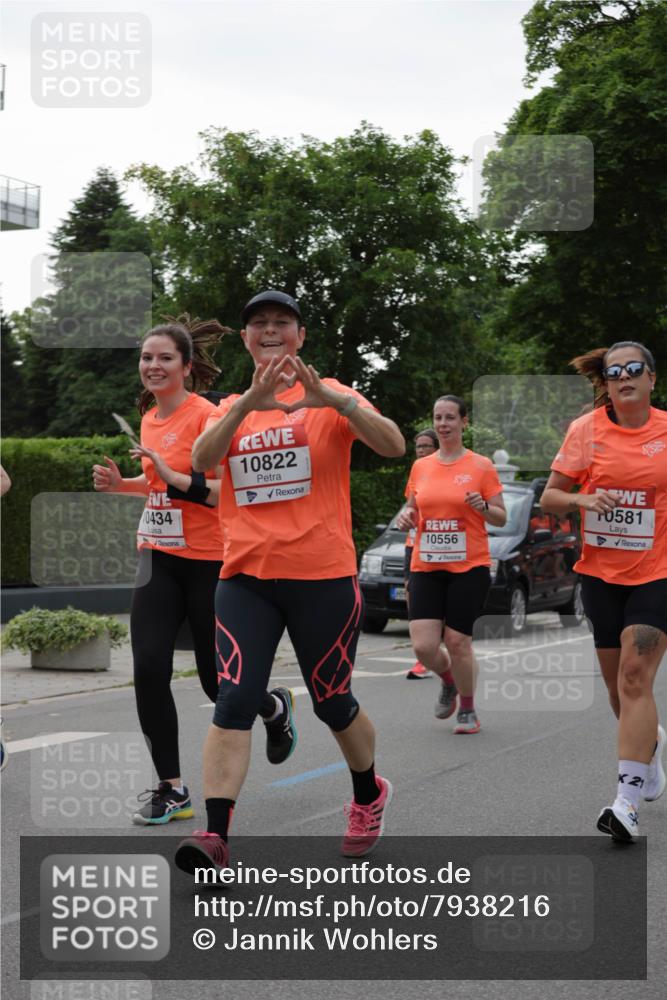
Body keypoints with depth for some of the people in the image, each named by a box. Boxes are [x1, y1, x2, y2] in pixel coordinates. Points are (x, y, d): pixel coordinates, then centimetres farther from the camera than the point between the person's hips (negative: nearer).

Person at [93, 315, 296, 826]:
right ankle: (171, 789, 0)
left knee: (217, 682, 4)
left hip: (208, 562, -6)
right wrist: (120, 483, 8)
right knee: (149, 668, -9)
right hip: (159, 558, 6)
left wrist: (174, 477, -28)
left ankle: (274, 707, 40)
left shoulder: (206, 415, -14)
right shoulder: (150, 417, 9)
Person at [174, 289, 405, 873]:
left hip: (323, 574, -2)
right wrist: (249, 402, -23)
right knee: (235, 701, -13)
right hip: (246, 577, 2)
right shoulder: (231, 408, 12)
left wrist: (330, 397, -27)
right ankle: (215, 834, -17)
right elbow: (202, 460, -8)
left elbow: (393, 445, -13)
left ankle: (370, 794, 37)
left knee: (332, 702, 11)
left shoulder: (330, 396, 3)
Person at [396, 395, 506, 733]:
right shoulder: (420, 467, 10)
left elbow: (501, 518, 2)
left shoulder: (481, 466, -1)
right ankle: (448, 681, 27)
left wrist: (483, 507, -19)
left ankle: (468, 710, 17)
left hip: (469, 568, -3)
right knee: (423, 647, -7)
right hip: (426, 568, 3)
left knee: (457, 642, -5)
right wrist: (406, 515, -1)